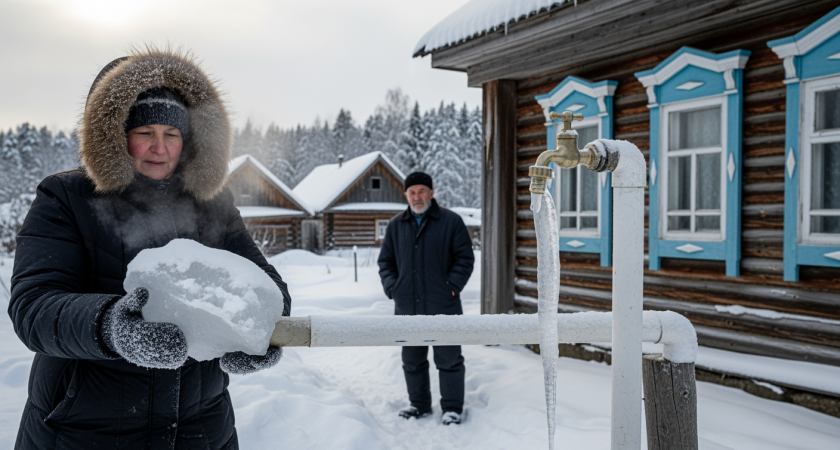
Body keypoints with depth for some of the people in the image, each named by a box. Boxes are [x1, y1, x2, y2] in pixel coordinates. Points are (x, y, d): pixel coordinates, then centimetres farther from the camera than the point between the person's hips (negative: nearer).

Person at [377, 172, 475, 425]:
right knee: (412, 360, 14)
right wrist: (392, 288, 2)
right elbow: (386, 262, 15)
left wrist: (451, 286, -10)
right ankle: (419, 405, 31)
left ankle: (452, 408, 21)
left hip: (443, 306, -4)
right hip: (407, 308, 4)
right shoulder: (395, 226, 9)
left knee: (449, 359, 6)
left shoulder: (451, 222, -2)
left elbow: (465, 258, -1)